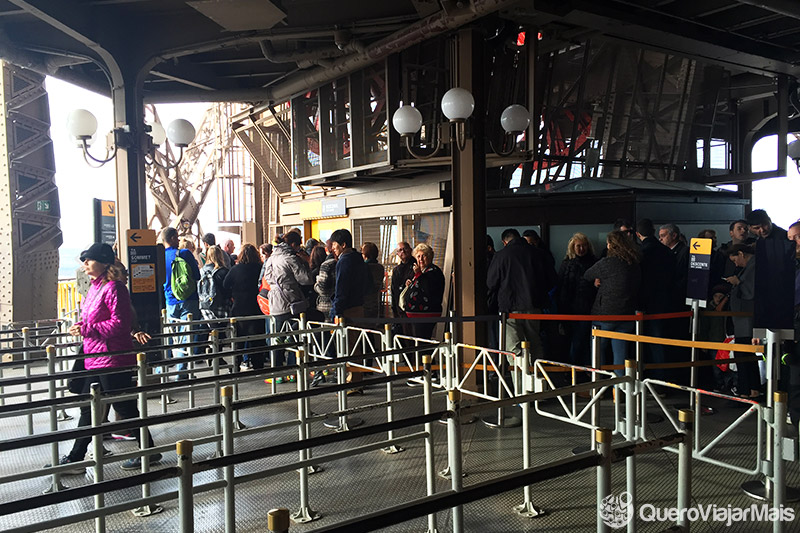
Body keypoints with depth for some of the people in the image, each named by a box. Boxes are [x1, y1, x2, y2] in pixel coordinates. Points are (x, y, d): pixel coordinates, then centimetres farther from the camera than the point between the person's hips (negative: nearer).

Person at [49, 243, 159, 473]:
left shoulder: (113, 287, -16)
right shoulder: (96, 287, 14)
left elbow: (120, 323, -22)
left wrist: (87, 329, -19)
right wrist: (80, 326, 6)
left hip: (113, 360, -10)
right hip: (96, 359, 10)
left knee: (125, 407, 1)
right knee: (88, 409, 14)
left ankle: (148, 452, 17)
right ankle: (75, 459, 24)